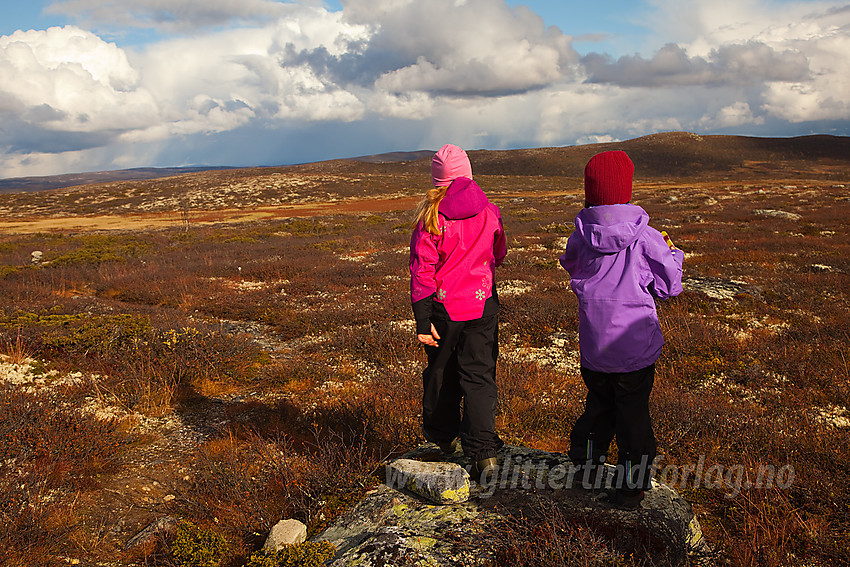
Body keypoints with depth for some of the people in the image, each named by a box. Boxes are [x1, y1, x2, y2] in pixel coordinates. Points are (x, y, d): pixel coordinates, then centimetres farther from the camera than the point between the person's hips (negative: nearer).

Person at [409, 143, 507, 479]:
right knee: (479, 375, 4)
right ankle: (484, 451, -5)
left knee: (441, 371, 18)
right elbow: (498, 254, 13)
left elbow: (422, 270, -12)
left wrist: (422, 322, -10)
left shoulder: (431, 216, -11)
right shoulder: (489, 212, -3)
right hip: (483, 303, 1)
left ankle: (443, 436, 35)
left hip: (443, 305, -1)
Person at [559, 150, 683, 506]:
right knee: (633, 412, 12)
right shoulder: (645, 237, -16)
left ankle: (586, 465, 37)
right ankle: (630, 485, 23)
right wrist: (671, 253, 9)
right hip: (634, 343, -3)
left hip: (593, 342, 3)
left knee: (599, 404, 23)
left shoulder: (581, 235, -8)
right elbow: (669, 287, -8)